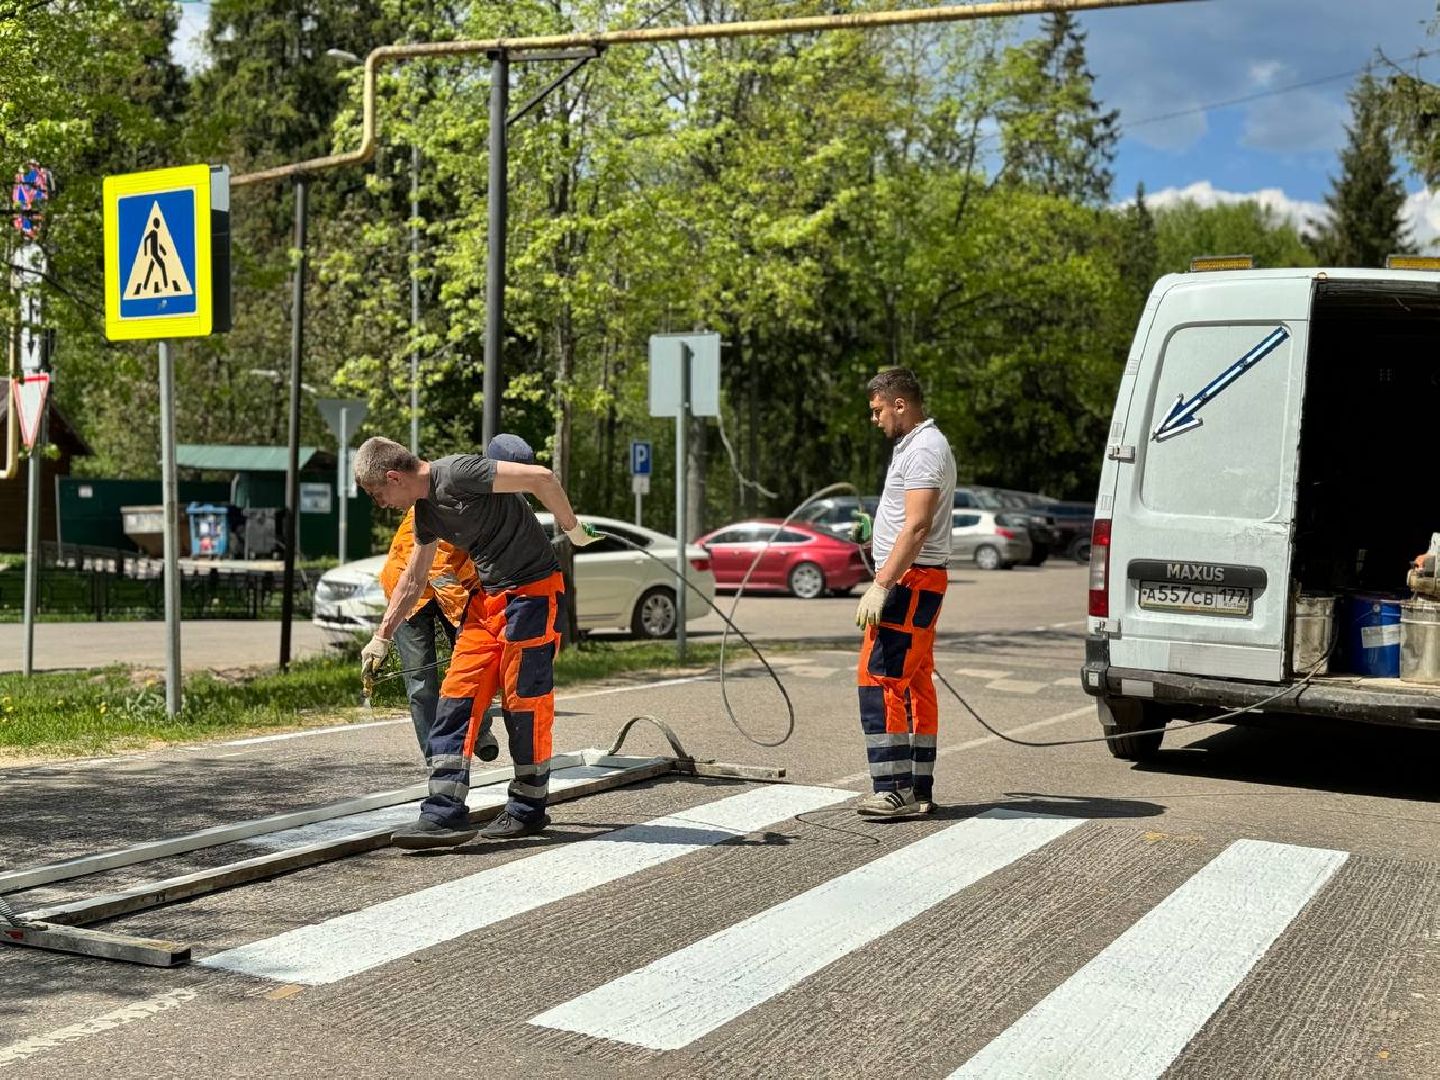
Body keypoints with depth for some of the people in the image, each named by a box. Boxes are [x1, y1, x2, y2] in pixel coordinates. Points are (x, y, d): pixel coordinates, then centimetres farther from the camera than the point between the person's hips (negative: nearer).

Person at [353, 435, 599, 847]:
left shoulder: (456, 473, -18)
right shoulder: (425, 511, 11)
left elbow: (541, 477, -24)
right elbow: (412, 580, 24)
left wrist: (573, 529, -11)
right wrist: (382, 637, 29)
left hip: (534, 590, -9)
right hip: (488, 596, 9)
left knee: (524, 700, -2)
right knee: (457, 697, 0)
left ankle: (528, 810, 13)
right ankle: (445, 813, -2)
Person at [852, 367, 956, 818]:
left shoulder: (924, 450, -14)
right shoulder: (917, 446, 20)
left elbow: (917, 527, -23)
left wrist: (880, 586, -27)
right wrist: (885, 583, 20)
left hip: (910, 579, -11)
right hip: (916, 581, 11)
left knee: (878, 680, -13)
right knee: (915, 684, 11)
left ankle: (894, 790, -14)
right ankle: (919, 790, 15)